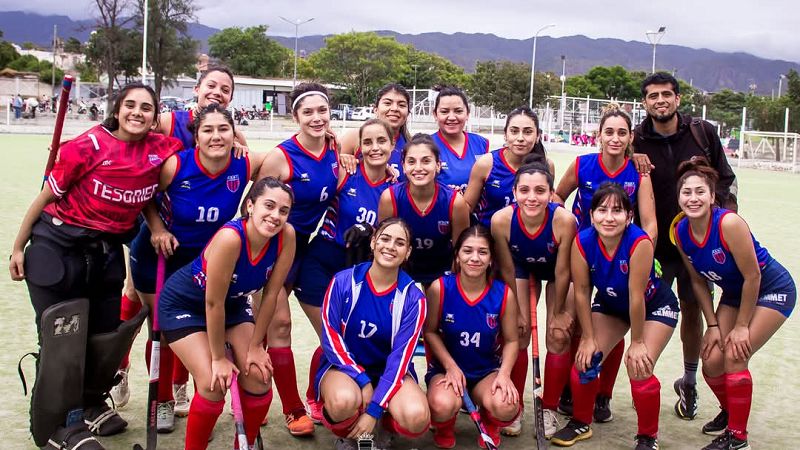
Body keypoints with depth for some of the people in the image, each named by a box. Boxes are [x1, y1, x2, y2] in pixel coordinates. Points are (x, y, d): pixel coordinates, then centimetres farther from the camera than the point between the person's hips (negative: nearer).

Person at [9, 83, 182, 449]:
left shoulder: (160, 150, -5)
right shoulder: (88, 146, -16)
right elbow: (46, 197, -7)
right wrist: (18, 247, -1)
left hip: (107, 251, 5)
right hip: (58, 248, -4)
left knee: (106, 334, 10)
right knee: (63, 339, -2)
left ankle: (90, 404, 35)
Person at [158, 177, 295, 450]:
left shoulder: (286, 236, -23)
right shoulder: (230, 237, -37)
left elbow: (271, 294, -12)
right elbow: (213, 303, -28)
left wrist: (255, 345, -7)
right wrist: (219, 357, -18)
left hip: (233, 304, 5)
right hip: (184, 304, -5)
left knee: (258, 377, -6)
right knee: (214, 384, -17)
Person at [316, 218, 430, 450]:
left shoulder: (413, 298, -10)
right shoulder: (343, 282, -10)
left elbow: (400, 356, -13)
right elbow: (330, 338, -10)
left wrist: (374, 410, -20)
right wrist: (362, 380, -20)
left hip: (389, 370, 1)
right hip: (345, 365, -1)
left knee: (417, 417, -29)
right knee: (345, 401, -36)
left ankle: (381, 426, 8)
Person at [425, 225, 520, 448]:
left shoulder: (504, 294, -11)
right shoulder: (439, 288, -15)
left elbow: (511, 340, -1)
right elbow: (430, 332, -5)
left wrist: (504, 373, -18)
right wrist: (451, 367, -15)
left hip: (488, 371, 1)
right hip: (446, 367, -1)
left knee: (506, 406, -31)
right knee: (443, 405, -36)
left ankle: (490, 425, 12)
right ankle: (444, 427, 8)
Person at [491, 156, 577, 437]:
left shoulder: (564, 220, -40)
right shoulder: (501, 220, -35)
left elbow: (562, 273, -25)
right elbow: (507, 271, -19)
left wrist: (558, 312, -12)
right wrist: (516, 311, -9)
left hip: (558, 271, -1)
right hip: (523, 268, 1)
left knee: (559, 338, -2)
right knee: (517, 334, -1)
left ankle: (548, 409, 15)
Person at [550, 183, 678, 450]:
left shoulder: (640, 242, -36)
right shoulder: (582, 242, -25)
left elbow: (636, 296, -29)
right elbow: (581, 292, -15)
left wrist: (637, 342, -21)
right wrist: (589, 338, -10)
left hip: (655, 305, -4)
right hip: (610, 303, 4)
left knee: (639, 368, -17)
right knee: (585, 361, -5)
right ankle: (581, 423, 21)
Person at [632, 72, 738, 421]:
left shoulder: (703, 133, -3)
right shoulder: (637, 141, -6)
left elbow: (726, 179, 7)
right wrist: (631, 164, -17)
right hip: (654, 243, -1)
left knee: (693, 311, 9)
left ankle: (689, 383, 27)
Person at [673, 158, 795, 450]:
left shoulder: (729, 223, -33)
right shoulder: (680, 232, -14)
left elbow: (752, 276, -25)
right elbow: (698, 281, -2)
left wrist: (741, 325, -17)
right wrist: (713, 325, -4)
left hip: (773, 290, -6)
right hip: (734, 293, 6)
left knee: (734, 356, -17)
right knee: (712, 360, -1)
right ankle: (729, 411, 30)